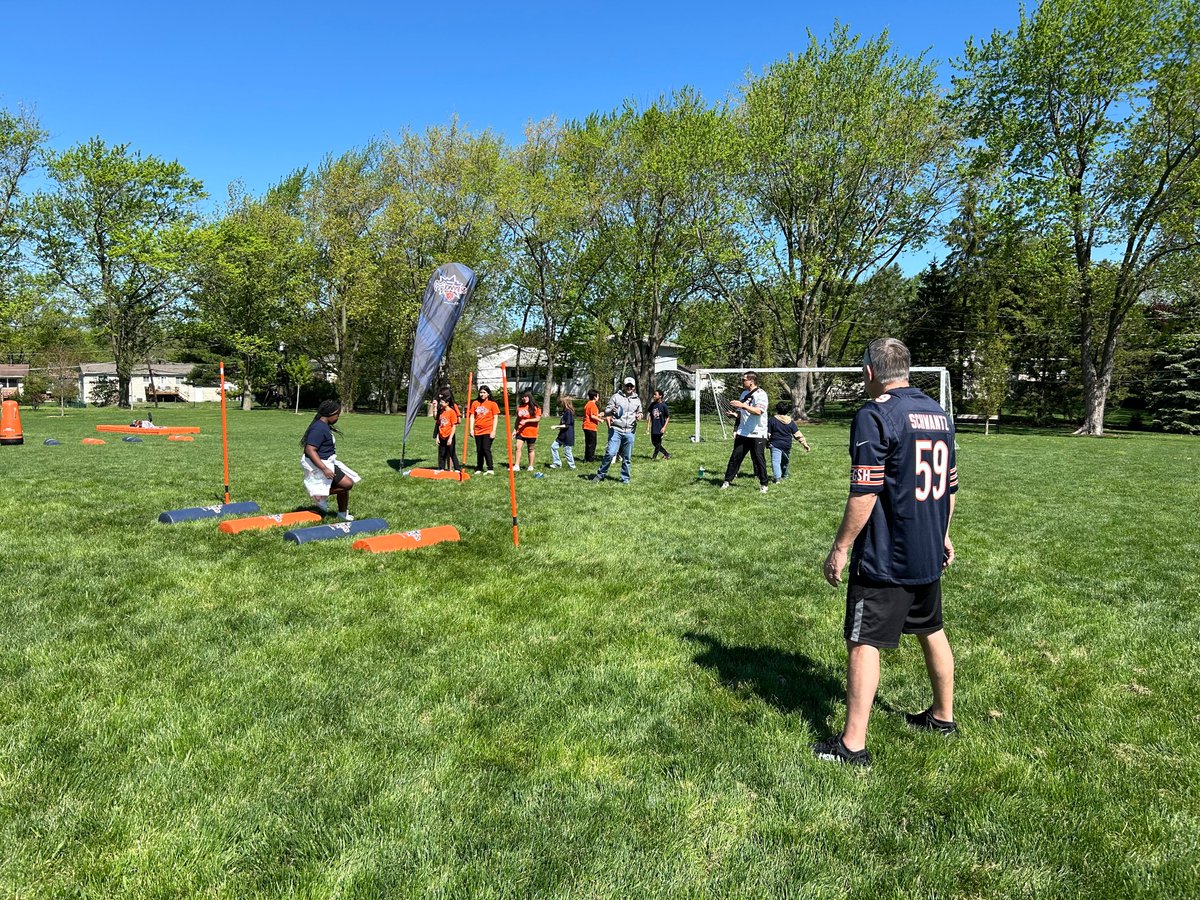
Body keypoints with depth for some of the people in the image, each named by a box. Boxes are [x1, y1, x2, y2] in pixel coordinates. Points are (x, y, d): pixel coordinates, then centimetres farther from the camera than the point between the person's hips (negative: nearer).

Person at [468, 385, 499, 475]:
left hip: (488, 431, -4)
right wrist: (471, 429, 3)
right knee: (479, 450, 10)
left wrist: (493, 431, -9)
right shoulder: (475, 403, 8)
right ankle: (479, 469, 20)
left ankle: (490, 469, -10)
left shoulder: (492, 404, -2)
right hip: (478, 431, 4)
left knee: (486, 449, -13)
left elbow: (495, 418, -3)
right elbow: (472, 416, 11)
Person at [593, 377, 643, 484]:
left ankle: (625, 478, 18)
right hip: (616, 430, -3)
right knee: (610, 453, -12)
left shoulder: (637, 400, 15)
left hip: (630, 432, 3)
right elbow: (606, 411, 4)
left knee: (627, 457, 7)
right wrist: (611, 410, -19)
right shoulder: (616, 396, 5)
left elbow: (640, 413, 27)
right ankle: (601, 474, 3)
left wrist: (639, 417, 3)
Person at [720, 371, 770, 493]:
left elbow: (758, 411, -26)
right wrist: (735, 414, -2)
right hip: (742, 433, 6)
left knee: (758, 459, 0)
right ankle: (727, 481, 14)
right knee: (735, 457, 6)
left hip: (757, 434, -6)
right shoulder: (744, 393, 12)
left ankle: (763, 484, 13)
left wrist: (743, 405, -33)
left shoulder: (761, 394, -11)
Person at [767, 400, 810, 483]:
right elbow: (798, 435, 1)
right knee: (785, 461, 23)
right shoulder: (791, 422, 2)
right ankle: (784, 475, 41)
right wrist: (805, 445, 4)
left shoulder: (773, 420, -4)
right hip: (787, 445, 4)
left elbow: (768, 433, -2)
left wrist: (767, 442, 13)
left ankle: (777, 477, -29)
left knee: (775, 461, -11)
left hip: (775, 444, -4)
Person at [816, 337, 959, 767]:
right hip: (929, 554, 8)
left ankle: (853, 744, 2)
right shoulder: (939, 413, 9)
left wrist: (840, 548, -14)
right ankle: (943, 715, 39)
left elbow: (864, 494, -21)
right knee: (931, 631, 22)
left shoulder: (874, 415, -16)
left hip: (884, 557, -8)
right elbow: (950, 485, 16)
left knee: (864, 643, -2)